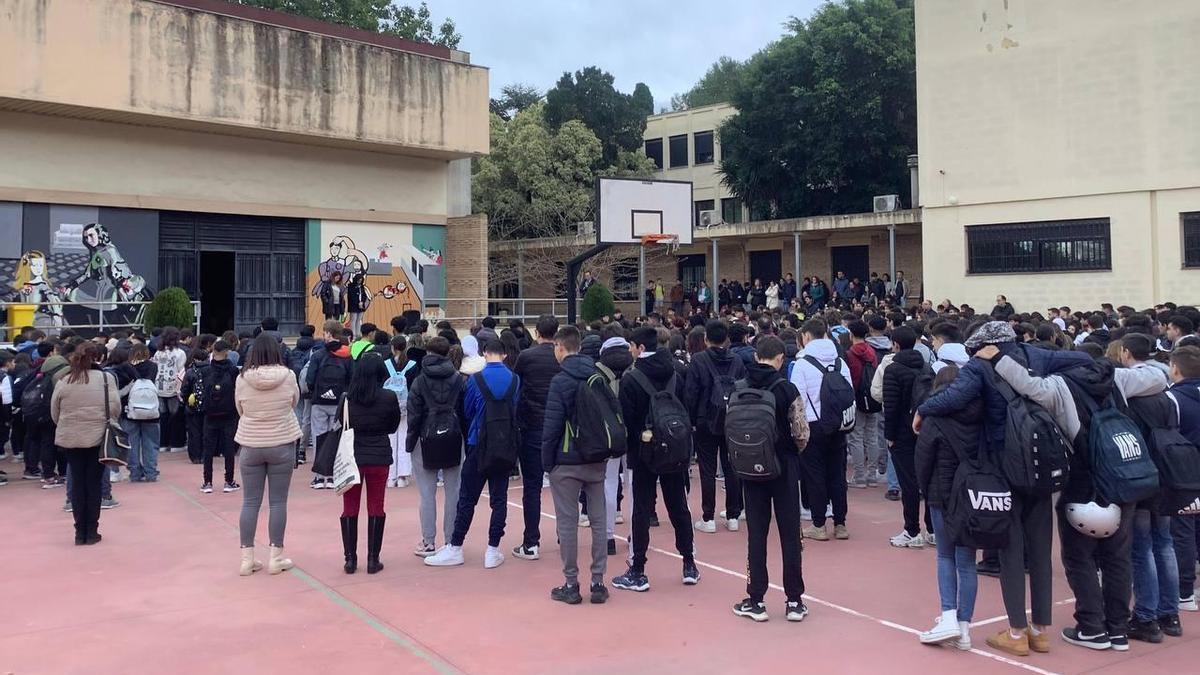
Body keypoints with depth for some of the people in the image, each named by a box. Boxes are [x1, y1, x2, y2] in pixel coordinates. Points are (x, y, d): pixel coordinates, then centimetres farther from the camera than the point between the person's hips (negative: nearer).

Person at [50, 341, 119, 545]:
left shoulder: (63, 382, 1)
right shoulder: (106, 378, -7)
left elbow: (54, 413, 6)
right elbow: (115, 407, -10)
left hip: (70, 439, 2)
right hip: (98, 438, -2)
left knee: (77, 483, 9)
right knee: (93, 484, 6)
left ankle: (80, 532, 13)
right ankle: (91, 532, 10)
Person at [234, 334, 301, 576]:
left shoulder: (242, 378, -7)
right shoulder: (287, 376, -9)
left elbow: (240, 410, 5)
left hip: (251, 445, 1)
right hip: (282, 445, -1)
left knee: (250, 502, 9)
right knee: (278, 502, 6)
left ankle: (247, 558, 14)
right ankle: (276, 558, 11)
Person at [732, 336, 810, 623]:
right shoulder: (786, 388, -12)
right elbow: (801, 433, -11)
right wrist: (796, 444, 10)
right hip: (784, 465, -2)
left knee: (756, 533, 8)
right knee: (790, 533, 7)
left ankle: (756, 600, 12)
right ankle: (794, 601, 13)